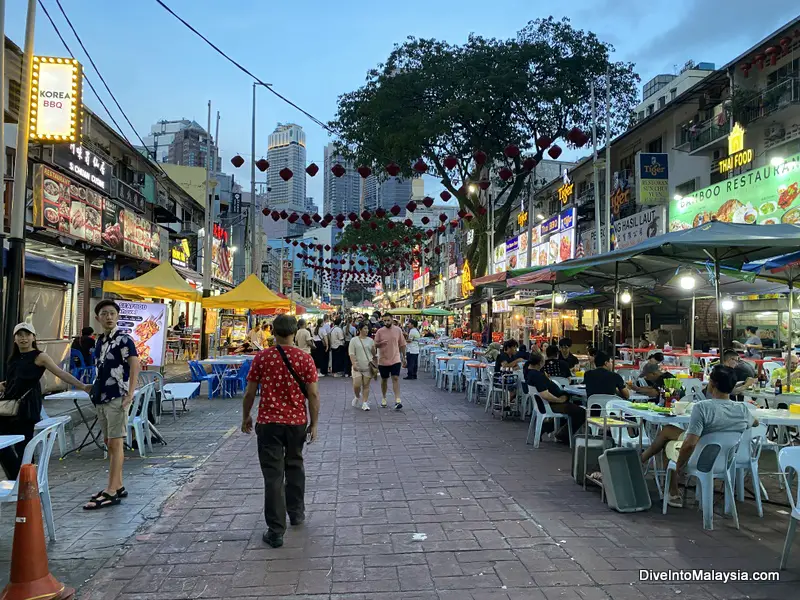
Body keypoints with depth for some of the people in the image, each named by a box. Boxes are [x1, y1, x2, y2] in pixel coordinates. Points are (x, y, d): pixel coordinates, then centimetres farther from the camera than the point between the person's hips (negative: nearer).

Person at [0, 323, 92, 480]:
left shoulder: (39, 357, -3)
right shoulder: (14, 358, 15)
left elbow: (61, 373, -13)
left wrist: (82, 386, -24)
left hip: (27, 407, -6)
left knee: (22, 446, -5)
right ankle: (15, 479, 20)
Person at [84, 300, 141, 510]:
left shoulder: (123, 340, -10)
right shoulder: (100, 341, 14)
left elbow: (135, 367, -16)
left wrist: (130, 394, -22)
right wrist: (95, 391, 17)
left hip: (117, 398, -8)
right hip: (102, 398, 8)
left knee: (115, 443, -6)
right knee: (109, 443, 12)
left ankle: (111, 492, -3)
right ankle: (118, 486, 22)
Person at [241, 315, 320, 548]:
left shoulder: (262, 358, -7)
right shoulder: (305, 359, -6)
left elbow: (250, 392, -2)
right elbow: (313, 394, -6)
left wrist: (246, 417, 13)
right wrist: (314, 423, 4)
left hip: (268, 422, -2)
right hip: (297, 422, 2)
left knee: (273, 475, 2)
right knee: (294, 466, 23)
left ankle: (275, 531, 5)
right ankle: (297, 513, 35)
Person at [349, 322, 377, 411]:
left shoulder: (370, 340, 10)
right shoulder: (354, 340, 2)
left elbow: (374, 354, 17)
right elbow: (351, 353, -5)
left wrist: (374, 349, -3)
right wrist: (354, 363, -14)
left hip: (368, 366, 2)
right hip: (357, 367, -2)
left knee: (366, 385, 2)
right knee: (356, 385, -7)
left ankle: (365, 403, 7)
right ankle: (357, 397, 23)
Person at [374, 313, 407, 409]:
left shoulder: (398, 330, 0)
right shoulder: (379, 331, -3)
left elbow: (402, 344, 8)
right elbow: (375, 345, -1)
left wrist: (404, 357, 8)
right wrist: (381, 343, -23)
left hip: (395, 359, 0)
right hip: (383, 360, 1)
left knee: (396, 378, -10)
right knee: (384, 380, 13)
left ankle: (397, 400, -14)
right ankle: (383, 398, 29)